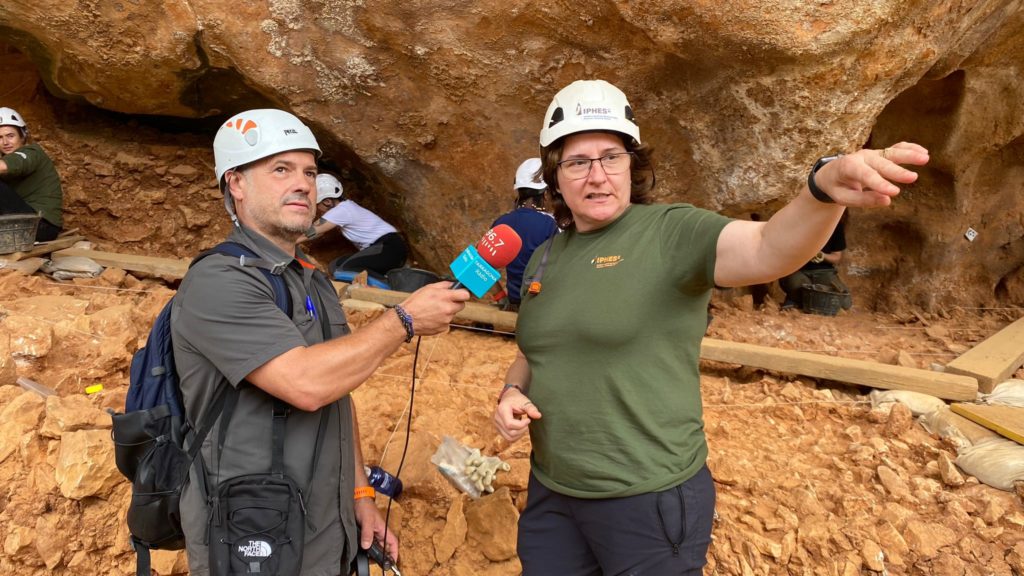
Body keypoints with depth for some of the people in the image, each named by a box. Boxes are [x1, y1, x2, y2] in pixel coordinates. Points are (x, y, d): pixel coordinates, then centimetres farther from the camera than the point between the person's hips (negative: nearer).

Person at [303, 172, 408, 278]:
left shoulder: (341, 211, -13)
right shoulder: (345, 206, 14)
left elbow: (312, 231, -13)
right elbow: (318, 228, 18)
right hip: (383, 247, 10)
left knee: (343, 270, -23)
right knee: (336, 265, 4)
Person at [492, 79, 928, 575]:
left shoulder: (672, 232, -13)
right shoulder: (545, 258, 6)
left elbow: (767, 251, -31)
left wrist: (823, 188, -50)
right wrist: (511, 394, -3)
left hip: (648, 499, -5)